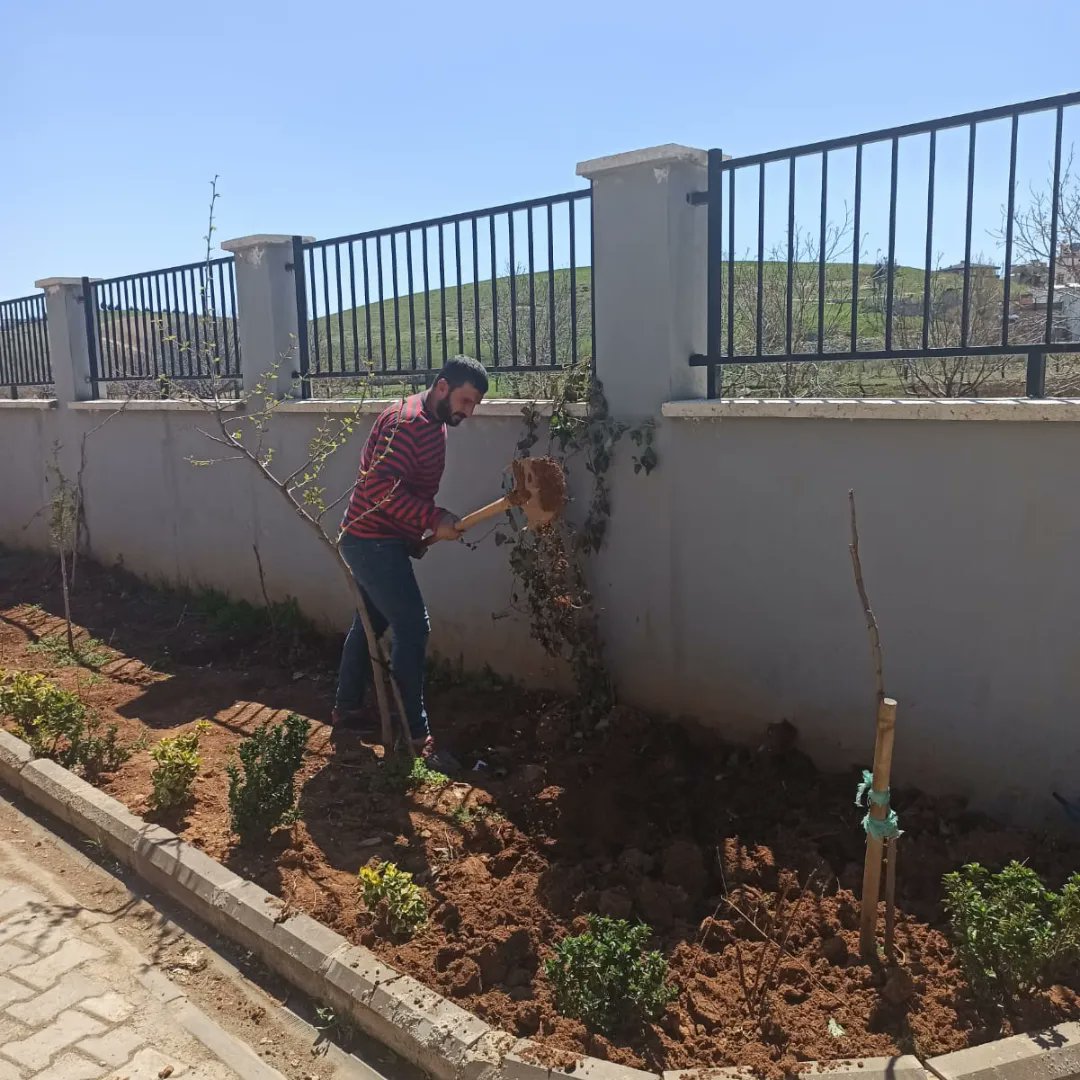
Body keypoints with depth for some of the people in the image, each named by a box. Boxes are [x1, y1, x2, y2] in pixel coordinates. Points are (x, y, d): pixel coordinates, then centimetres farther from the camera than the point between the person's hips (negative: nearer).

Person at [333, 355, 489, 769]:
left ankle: (347, 707, 35)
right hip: (373, 541, -10)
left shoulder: (433, 423, 12)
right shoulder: (408, 421, -20)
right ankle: (416, 735, -3)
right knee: (413, 629, -10)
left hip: (379, 541, 10)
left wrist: (419, 532, 10)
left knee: (371, 622, 20)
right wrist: (434, 519, -29)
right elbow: (382, 486, -29)